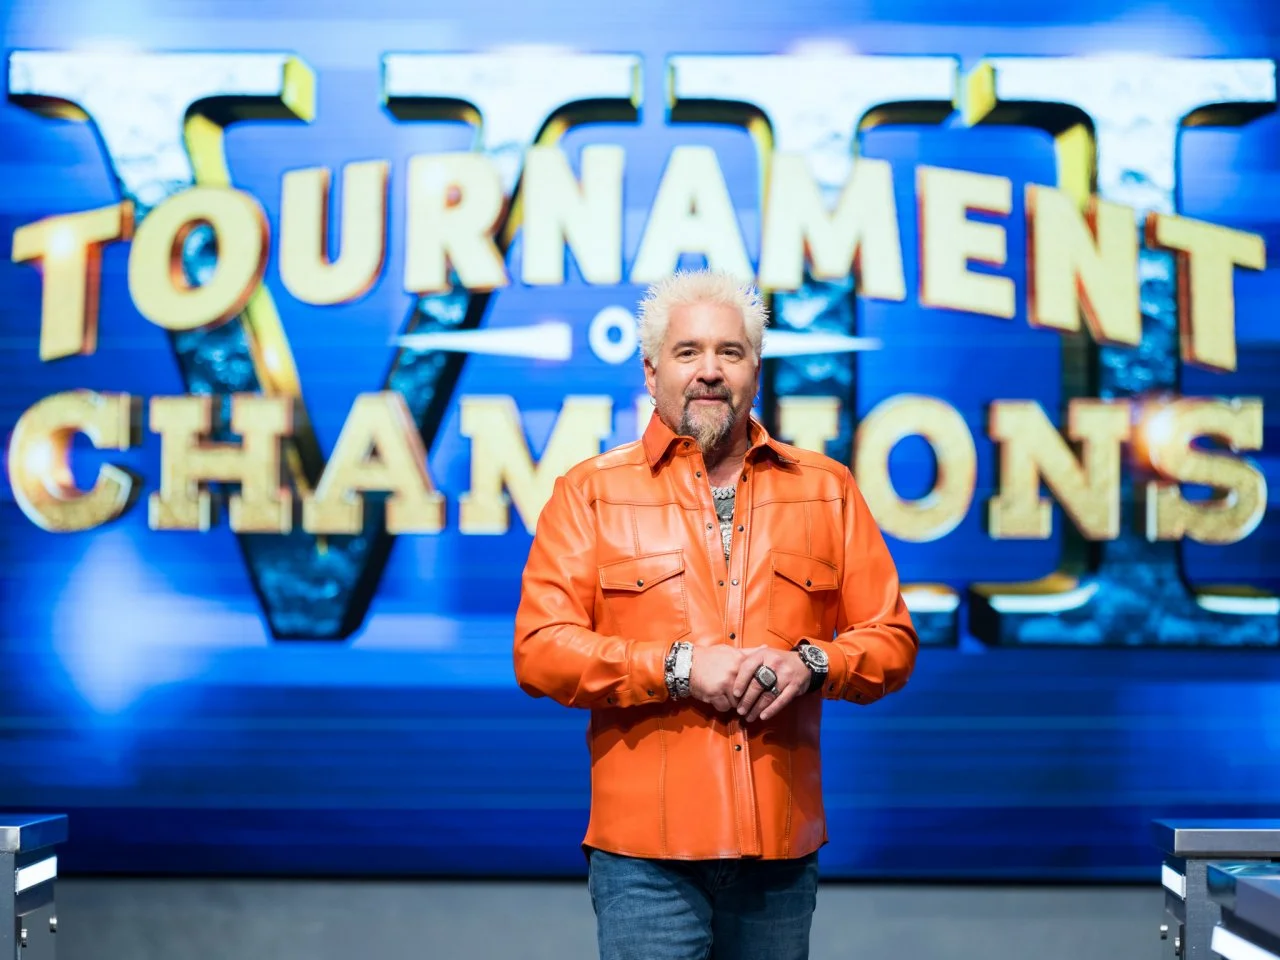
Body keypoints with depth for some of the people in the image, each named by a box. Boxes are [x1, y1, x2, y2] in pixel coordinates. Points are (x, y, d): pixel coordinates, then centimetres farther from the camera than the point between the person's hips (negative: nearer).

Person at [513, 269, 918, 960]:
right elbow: (539, 650, -5)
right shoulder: (591, 492, 3)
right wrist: (680, 667, -14)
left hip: (783, 849, 3)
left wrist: (810, 663, -10)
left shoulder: (827, 489, 11)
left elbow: (892, 640, 10)